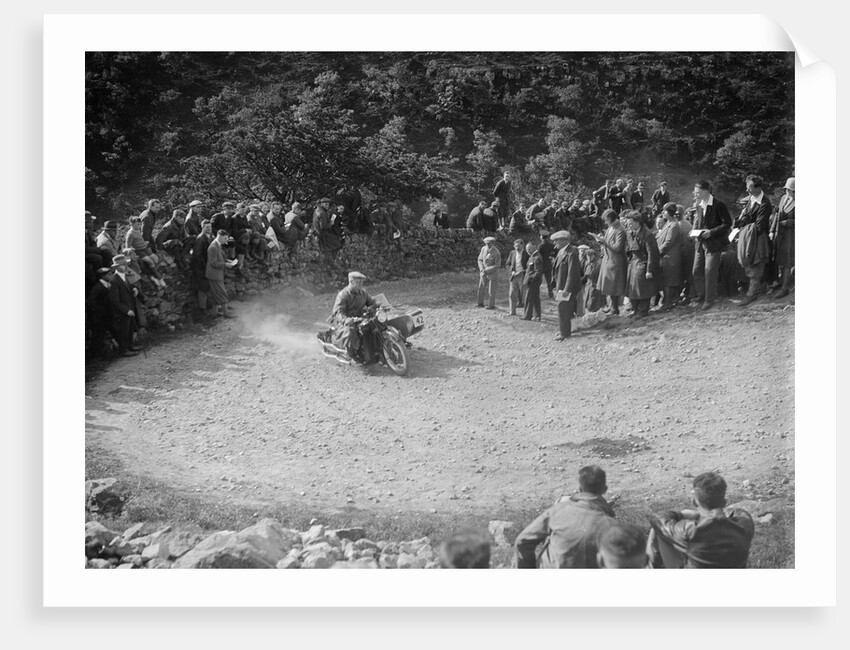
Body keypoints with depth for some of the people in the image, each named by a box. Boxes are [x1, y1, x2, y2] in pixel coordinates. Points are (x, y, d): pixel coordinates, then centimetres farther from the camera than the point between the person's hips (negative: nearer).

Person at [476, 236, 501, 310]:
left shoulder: (496, 253, -22)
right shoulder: (483, 249, -5)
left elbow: (497, 266, -18)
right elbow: (480, 259, 3)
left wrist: (486, 270, -21)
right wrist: (482, 269, -12)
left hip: (492, 273, -5)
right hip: (484, 272, 5)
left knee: (491, 290, 1)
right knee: (481, 288, 8)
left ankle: (491, 305, 13)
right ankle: (480, 303, 22)